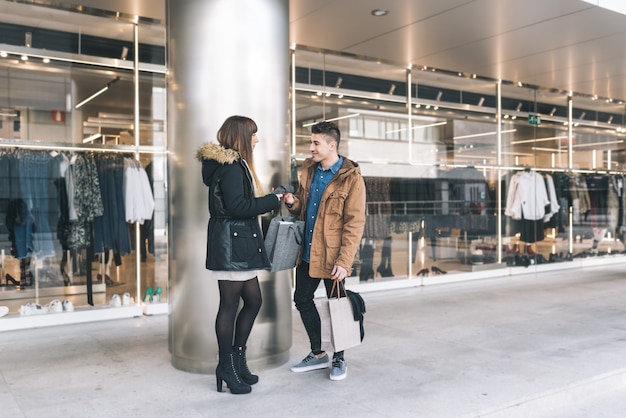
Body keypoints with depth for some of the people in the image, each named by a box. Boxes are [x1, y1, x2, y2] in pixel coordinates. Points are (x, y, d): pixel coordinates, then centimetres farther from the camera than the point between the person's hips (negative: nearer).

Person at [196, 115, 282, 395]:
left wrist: (267, 200, 4)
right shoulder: (231, 166, -13)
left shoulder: (236, 164, 19)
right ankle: (227, 366, 12)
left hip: (240, 245, 11)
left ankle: (237, 359, 25)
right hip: (230, 244, -11)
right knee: (230, 304, -1)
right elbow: (237, 206, -21)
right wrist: (273, 200, -14)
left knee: (253, 300, 14)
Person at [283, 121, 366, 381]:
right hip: (307, 252, 7)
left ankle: (339, 359, 27)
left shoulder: (351, 178, -13)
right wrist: (293, 202, -5)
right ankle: (318, 354, 32)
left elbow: (355, 224, -15)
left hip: (332, 256, -7)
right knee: (302, 300, 13)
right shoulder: (308, 169, 7)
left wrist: (344, 261, -20)